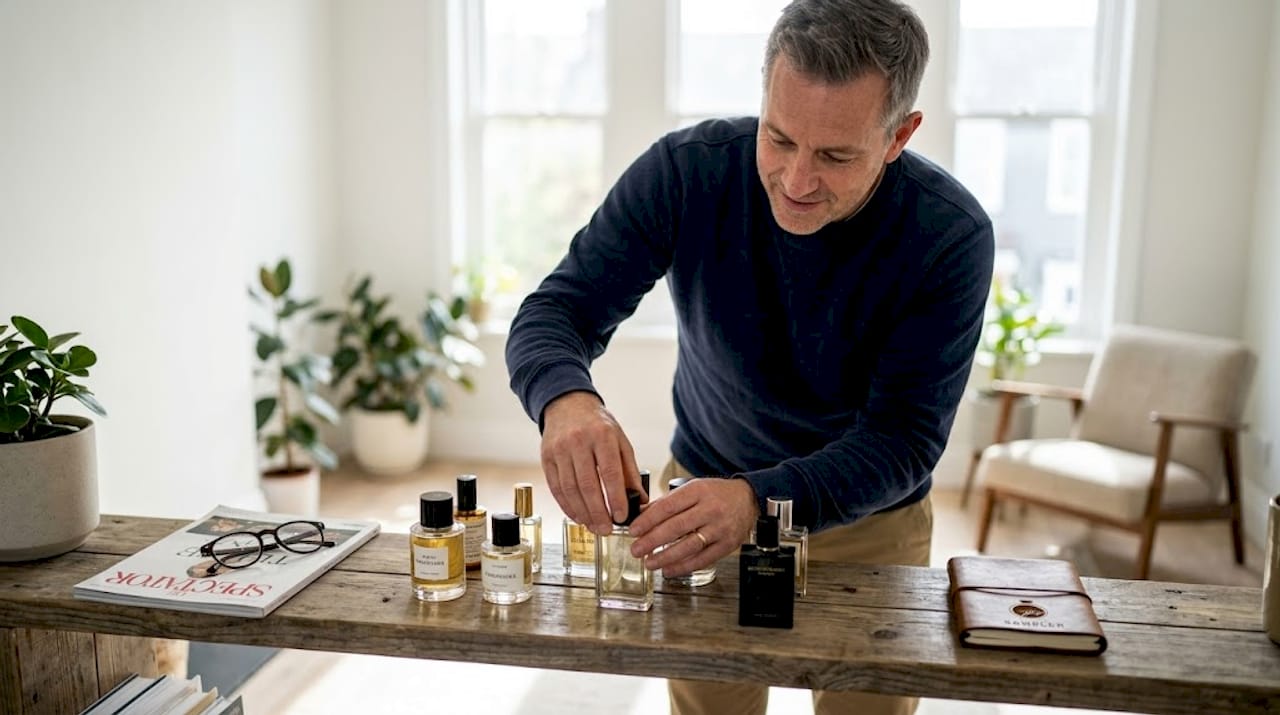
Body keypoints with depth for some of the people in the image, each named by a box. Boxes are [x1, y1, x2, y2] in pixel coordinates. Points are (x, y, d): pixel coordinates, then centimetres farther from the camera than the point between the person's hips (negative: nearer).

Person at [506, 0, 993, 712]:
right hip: (702, 494, 1)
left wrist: (760, 500, -44)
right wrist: (566, 400, -44)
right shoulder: (688, 168, -22)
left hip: (869, 525, 0)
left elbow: (904, 440, -25)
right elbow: (556, 311, -20)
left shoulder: (952, 238, -24)